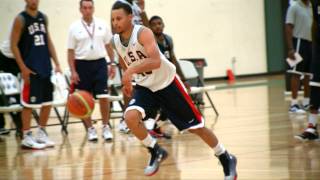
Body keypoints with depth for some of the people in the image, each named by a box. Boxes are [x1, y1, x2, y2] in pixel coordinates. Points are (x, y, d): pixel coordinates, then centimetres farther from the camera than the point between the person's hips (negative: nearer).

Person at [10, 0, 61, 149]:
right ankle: (26, 137, 3)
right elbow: (14, 45, -9)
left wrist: (56, 63, 9)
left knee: (47, 102, 8)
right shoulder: (21, 19, -7)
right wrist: (23, 68, -16)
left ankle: (41, 133, 20)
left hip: (45, 67, 7)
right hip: (30, 69, -6)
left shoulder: (43, 18, 12)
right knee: (28, 103, -4)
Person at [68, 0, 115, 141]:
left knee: (103, 97, -5)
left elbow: (108, 46, 10)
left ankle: (105, 127, 7)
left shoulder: (102, 25, 4)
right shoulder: (74, 28, -2)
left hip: (100, 63, 1)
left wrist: (112, 64, 5)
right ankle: (90, 129, 14)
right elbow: (71, 51, -1)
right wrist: (73, 71, -8)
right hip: (82, 65, -1)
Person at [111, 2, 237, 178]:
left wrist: (131, 70, -50)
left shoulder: (143, 33, -25)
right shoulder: (115, 41, -5)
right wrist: (126, 81, 13)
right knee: (130, 116, -24)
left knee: (195, 125, 1)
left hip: (166, 82, -5)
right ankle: (156, 152, -1)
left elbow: (156, 61, -40)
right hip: (145, 86, 5)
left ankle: (226, 158, 20)